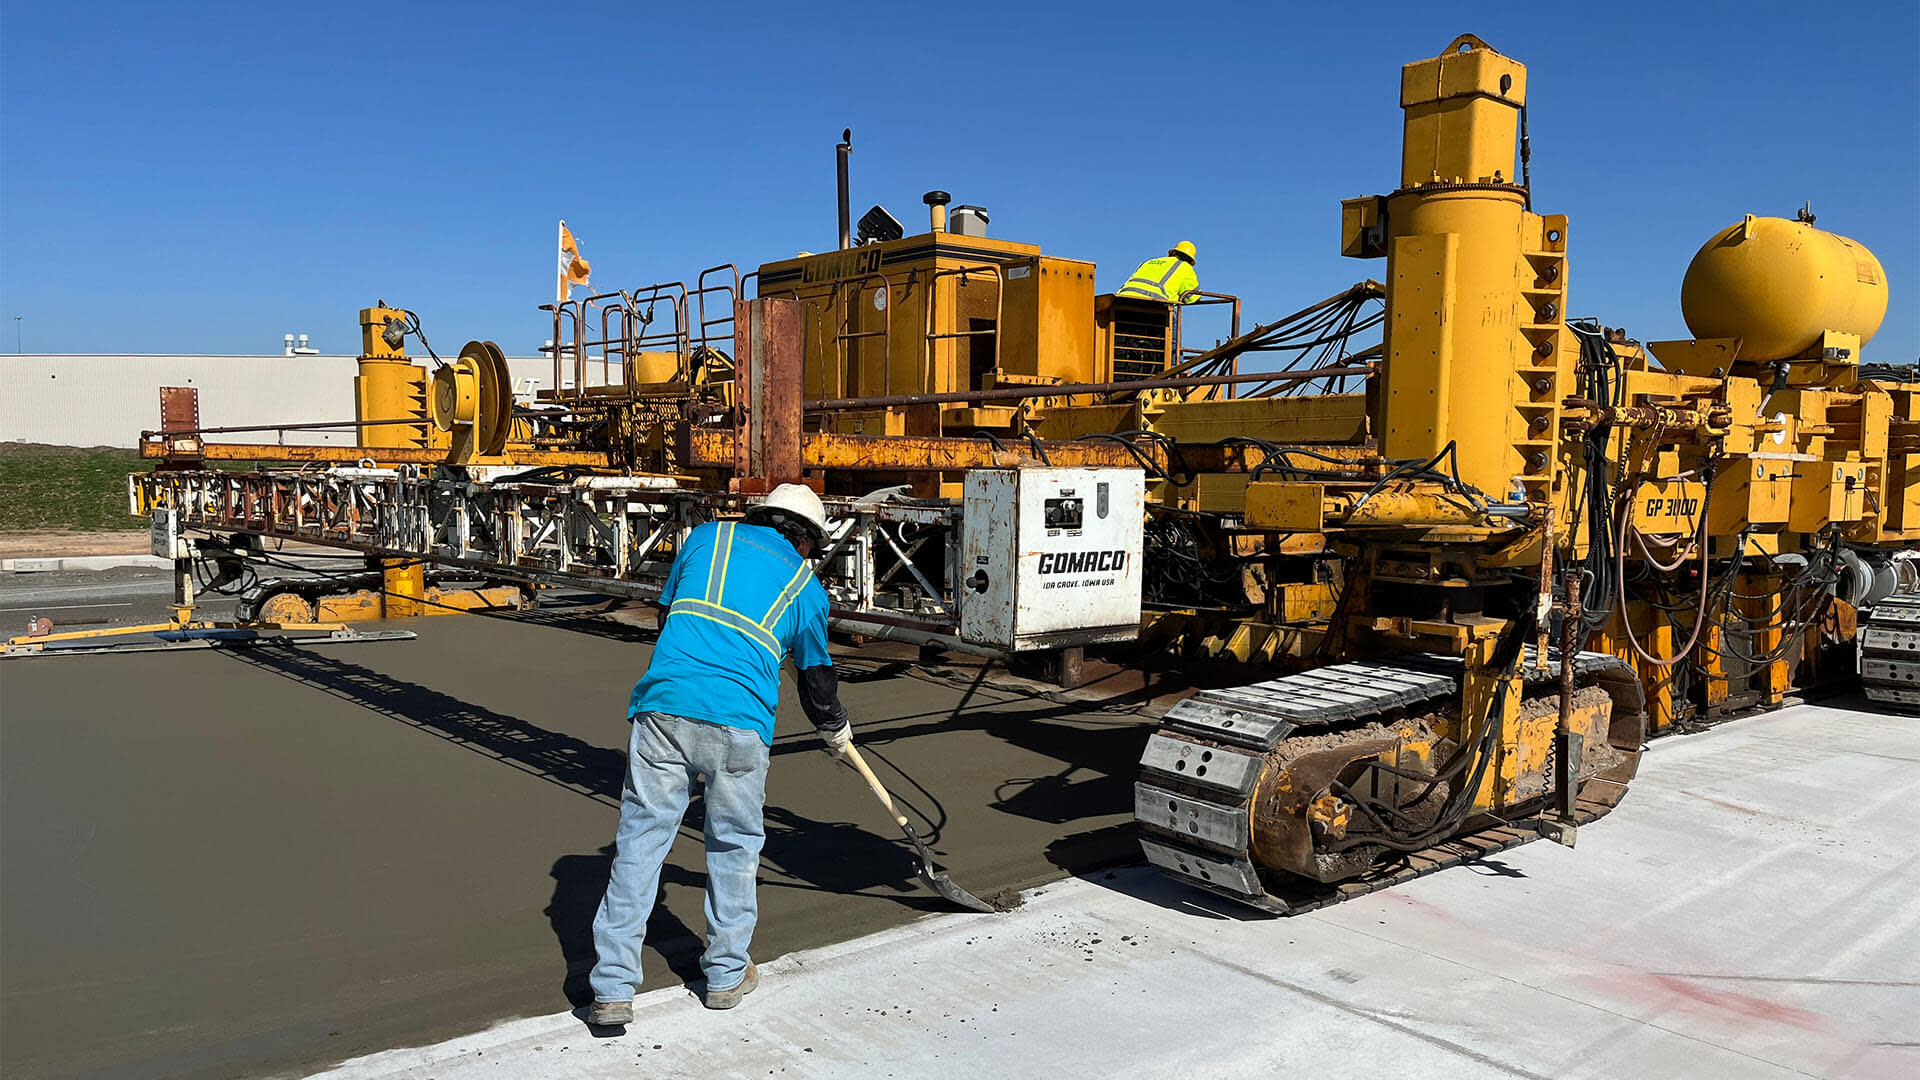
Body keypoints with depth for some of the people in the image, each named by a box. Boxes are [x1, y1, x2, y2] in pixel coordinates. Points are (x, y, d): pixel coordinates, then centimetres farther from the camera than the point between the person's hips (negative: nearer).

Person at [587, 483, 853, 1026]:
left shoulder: (708, 537, 19)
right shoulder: (806, 586, 17)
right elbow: (817, 676, 26)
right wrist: (836, 729, 45)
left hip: (662, 709, 1)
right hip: (739, 723, -1)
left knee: (640, 838, 7)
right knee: (734, 845, 17)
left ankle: (613, 989, 9)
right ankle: (727, 974, 29)